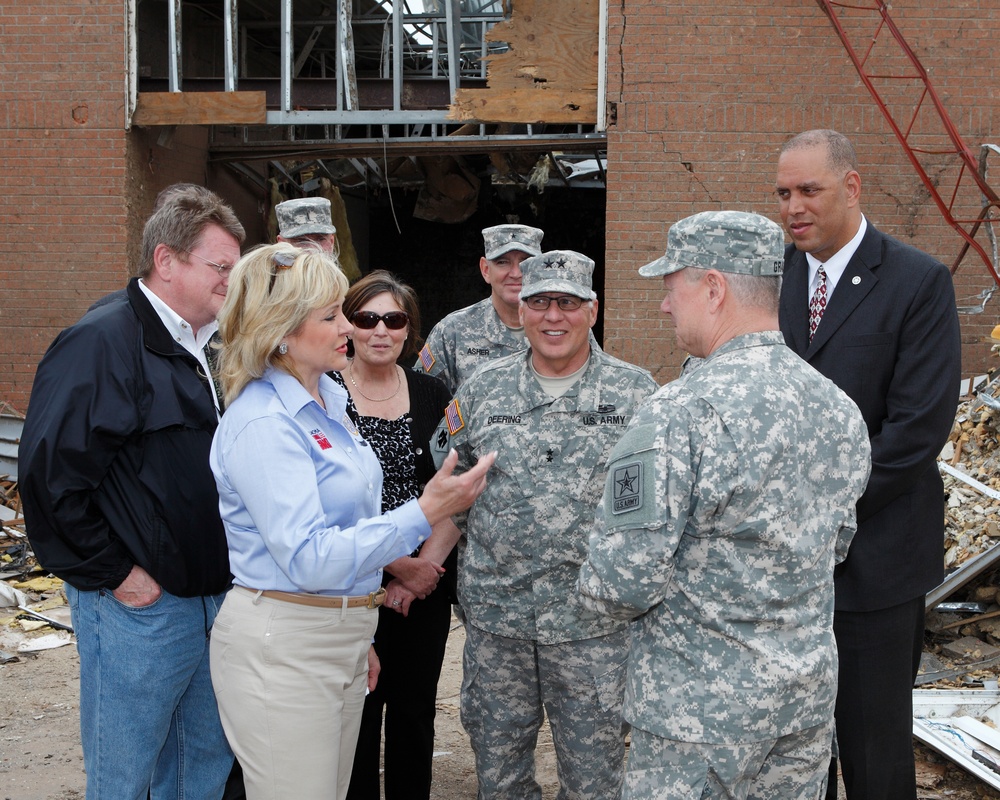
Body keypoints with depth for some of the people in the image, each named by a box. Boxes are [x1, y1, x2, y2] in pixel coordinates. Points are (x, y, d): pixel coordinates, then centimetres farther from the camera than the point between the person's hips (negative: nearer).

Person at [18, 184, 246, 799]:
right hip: (140, 609, -8)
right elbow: (49, 473, -22)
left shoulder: (209, 349, 12)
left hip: (216, 601, 8)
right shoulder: (101, 343, -15)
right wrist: (112, 574, -18)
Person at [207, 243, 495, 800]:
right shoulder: (262, 424, -19)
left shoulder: (330, 399, 9)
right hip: (282, 649, -8)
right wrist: (423, 515, -25)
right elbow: (308, 561, -24)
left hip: (341, 638, 9)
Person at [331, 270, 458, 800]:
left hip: (428, 585, 3)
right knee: (358, 711, 4)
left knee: (415, 710, 12)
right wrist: (398, 567, -12)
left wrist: (426, 565, -8)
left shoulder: (432, 395, 6)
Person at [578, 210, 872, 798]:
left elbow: (622, 583, -22)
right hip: (810, 696, 7)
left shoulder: (679, 413, -22)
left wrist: (598, 583, 0)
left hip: (701, 707, -7)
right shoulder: (842, 409, 1)